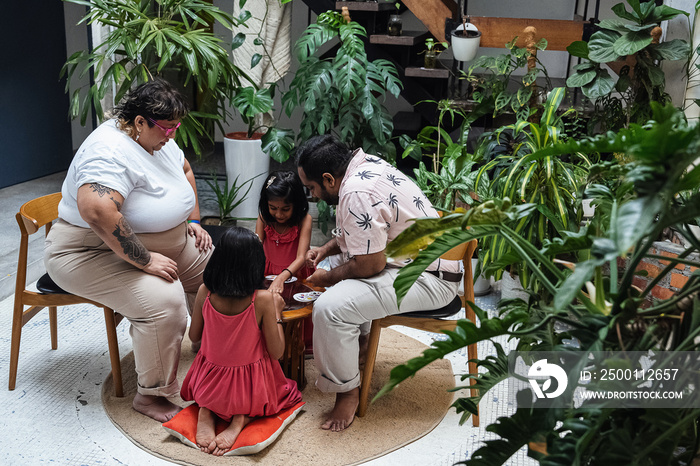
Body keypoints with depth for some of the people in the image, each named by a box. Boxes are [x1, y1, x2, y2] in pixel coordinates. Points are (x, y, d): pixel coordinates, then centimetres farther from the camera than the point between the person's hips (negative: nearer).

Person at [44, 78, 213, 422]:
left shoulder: (157, 137, 1)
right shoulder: (111, 152, -29)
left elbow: (184, 171, 21)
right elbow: (96, 210, -45)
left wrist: (193, 221, 11)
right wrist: (144, 260, -36)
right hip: (92, 253, -10)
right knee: (164, 299, -29)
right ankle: (149, 395, -11)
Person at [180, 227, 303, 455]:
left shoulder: (205, 292, -14)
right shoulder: (263, 299, -23)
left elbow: (194, 336, 3)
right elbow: (277, 352, -14)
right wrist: (277, 312, -3)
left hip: (208, 384, 3)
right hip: (250, 387, -3)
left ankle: (205, 411, 7)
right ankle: (242, 417, 0)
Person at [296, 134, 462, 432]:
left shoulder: (356, 194, -25)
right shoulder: (366, 164, 6)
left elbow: (371, 264, -22)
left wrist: (328, 278, -6)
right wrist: (326, 249, 10)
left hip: (429, 279, -11)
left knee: (330, 307, -24)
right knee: (341, 265, 29)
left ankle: (347, 391, -4)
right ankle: (357, 342, 36)